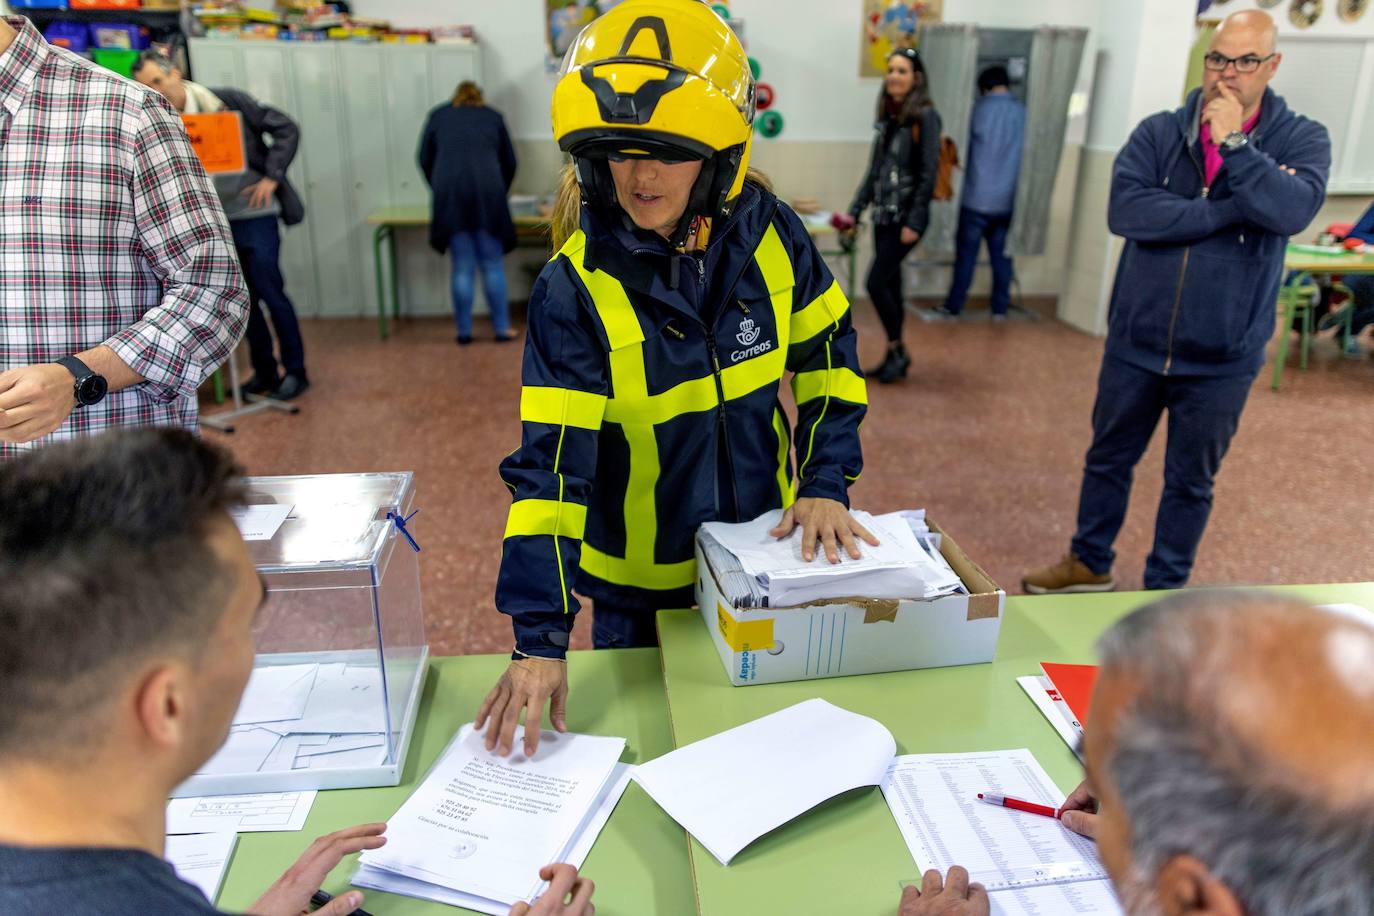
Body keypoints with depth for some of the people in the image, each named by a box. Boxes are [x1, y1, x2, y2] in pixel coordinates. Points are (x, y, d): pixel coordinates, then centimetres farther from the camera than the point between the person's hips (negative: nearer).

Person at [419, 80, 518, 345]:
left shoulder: (438, 116, 19)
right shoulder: (493, 117, 19)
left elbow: (425, 160, 18)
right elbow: (510, 162, 22)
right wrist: (500, 193, 37)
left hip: (449, 196, 1)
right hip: (487, 192, 0)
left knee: (462, 268, 4)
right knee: (492, 265, 5)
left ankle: (464, 332, 8)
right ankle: (502, 328, 7)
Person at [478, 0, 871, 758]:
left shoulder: (769, 234, -13)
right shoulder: (574, 290, -23)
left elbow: (828, 357, 0)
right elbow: (551, 462, -26)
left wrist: (826, 483, -10)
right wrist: (540, 637, -29)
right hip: (638, 578, -2)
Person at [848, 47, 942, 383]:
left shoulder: (925, 116, -10)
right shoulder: (887, 117, 11)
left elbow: (929, 173, -14)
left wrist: (914, 222, -18)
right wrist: (855, 210, 13)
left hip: (906, 216, -7)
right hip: (883, 215, 7)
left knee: (876, 283, -10)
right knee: (890, 285, 10)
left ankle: (898, 351, 7)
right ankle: (894, 355, 20)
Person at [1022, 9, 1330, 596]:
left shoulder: (1301, 140, -4)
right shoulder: (1158, 134, -4)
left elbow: (1293, 211, -24)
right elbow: (1124, 210, -21)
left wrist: (1232, 143, -23)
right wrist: (1232, 209, -21)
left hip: (1221, 359, -1)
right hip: (1135, 344, 1)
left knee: (1190, 481, 13)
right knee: (1108, 460, 17)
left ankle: (1165, 589, 32)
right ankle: (1089, 565, 38)